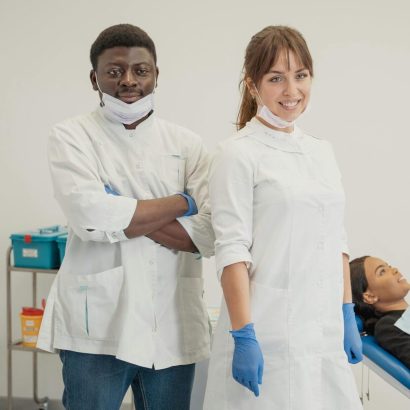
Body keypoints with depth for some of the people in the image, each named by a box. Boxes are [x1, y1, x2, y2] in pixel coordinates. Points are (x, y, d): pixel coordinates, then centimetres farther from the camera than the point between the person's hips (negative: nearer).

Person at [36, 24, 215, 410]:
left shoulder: (186, 144, 8)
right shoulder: (70, 137, 1)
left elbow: (210, 234, -2)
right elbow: (90, 215, -15)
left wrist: (122, 215, -12)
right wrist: (182, 203, -7)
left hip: (172, 328, 3)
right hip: (98, 325, -2)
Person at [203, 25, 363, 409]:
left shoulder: (321, 151, 12)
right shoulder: (238, 154, -7)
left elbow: (336, 241, 15)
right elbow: (231, 250, -12)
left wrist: (348, 316, 12)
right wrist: (243, 336, -17)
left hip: (326, 331, 6)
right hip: (270, 333, -6)